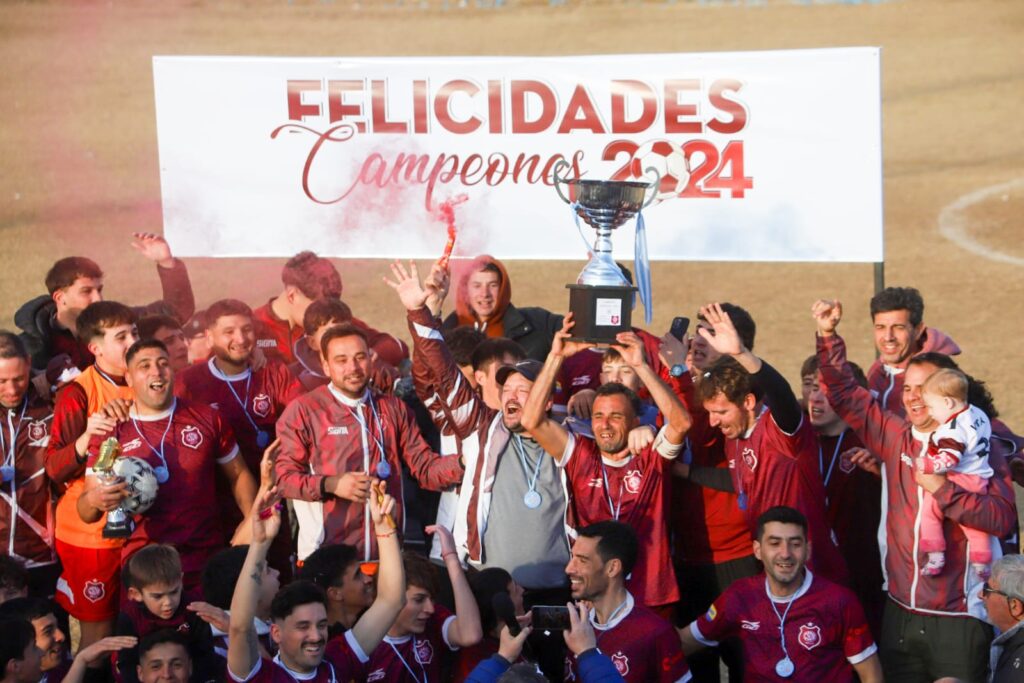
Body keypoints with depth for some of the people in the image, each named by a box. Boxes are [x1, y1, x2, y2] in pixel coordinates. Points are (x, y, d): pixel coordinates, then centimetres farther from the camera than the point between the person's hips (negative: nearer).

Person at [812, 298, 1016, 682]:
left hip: (959, 618, -5)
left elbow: (1003, 518, -18)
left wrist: (942, 489, -23)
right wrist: (828, 335, -2)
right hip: (901, 613, 5)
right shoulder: (896, 438, 7)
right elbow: (845, 395, 8)